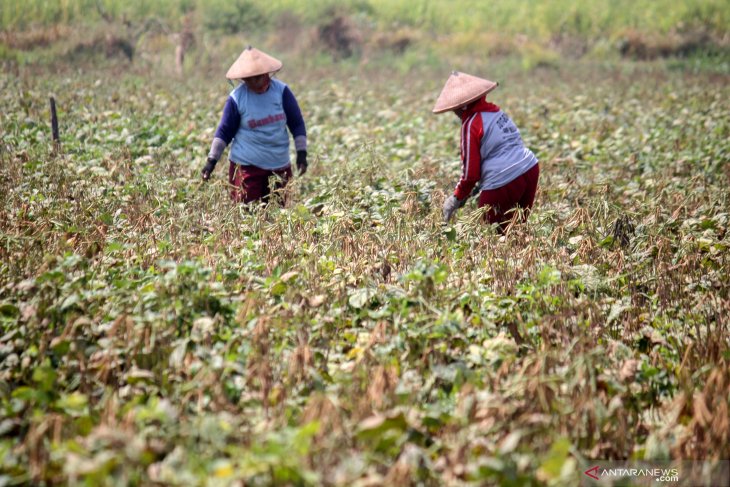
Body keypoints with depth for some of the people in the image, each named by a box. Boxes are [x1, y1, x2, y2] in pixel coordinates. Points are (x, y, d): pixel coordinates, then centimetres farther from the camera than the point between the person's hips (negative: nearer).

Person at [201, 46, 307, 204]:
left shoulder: (281, 91, -2)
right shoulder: (236, 98, -5)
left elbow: (297, 124, 5)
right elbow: (224, 131, 2)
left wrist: (301, 153, -1)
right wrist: (212, 159, -4)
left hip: (280, 166, 2)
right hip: (246, 166, -2)